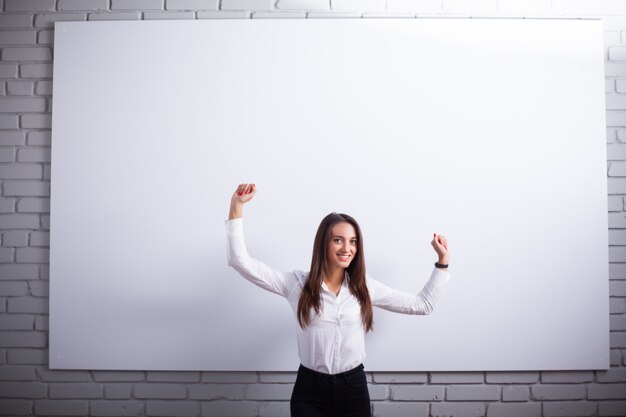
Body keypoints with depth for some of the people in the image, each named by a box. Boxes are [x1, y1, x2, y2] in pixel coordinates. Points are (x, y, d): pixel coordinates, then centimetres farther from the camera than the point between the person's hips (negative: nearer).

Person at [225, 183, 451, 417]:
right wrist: (237, 207, -14)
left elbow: (422, 304, 7)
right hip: (309, 391, -1)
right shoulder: (297, 283, -4)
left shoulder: (365, 287, 2)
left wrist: (442, 260, 5)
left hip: (353, 388, 2)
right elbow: (241, 262, -10)